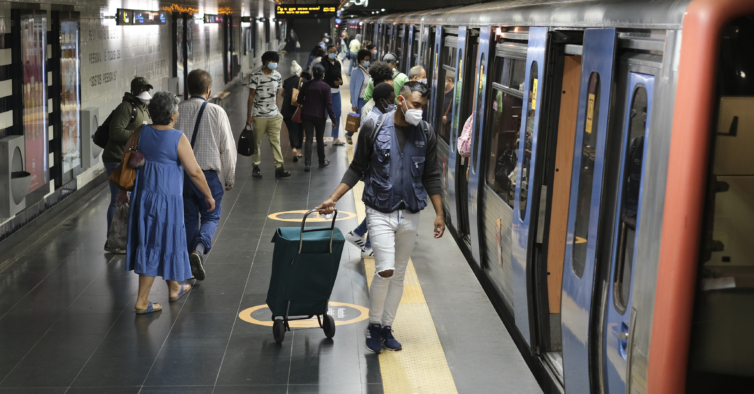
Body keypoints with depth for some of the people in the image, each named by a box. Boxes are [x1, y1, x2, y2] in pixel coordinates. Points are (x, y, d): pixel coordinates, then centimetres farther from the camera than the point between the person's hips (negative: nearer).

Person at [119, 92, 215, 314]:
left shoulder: (141, 133, 1)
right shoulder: (178, 138, -15)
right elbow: (194, 172, -14)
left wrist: (123, 191, 20)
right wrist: (208, 196, -1)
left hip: (141, 195, 6)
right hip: (166, 198, -6)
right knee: (157, 246, 3)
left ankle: (174, 288, 37)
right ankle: (142, 302, 6)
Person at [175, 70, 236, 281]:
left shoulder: (177, 111, -3)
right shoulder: (216, 112, -9)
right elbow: (227, 147, -6)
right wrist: (229, 178, 6)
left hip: (181, 174, 3)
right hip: (209, 174, -3)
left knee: (189, 218, 17)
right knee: (211, 217, 12)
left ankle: (190, 263, 24)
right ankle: (198, 249, -13)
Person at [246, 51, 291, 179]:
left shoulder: (278, 76, 6)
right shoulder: (256, 76, -9)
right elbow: (251, 96, -6)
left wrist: (278, 112, 12)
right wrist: (249, 115, -8)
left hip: (274, 115, 4)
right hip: (259, 115, -4)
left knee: (276, 141, 1)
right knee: (256, 142, 5)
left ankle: (279, 168, 0)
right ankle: (255, 167, 16)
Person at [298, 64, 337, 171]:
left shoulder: (306, 85, 0)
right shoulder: (325, 87, -11)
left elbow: (300, 99, 8)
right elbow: (329, 104, -13)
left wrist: (302, 112, 22)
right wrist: (333, 119, -9)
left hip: (306, 115, 2)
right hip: (320, 116, -2)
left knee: (308, 139, 2)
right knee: (320, 139, 13)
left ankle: (307, 164, -6)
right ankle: (322, 161, 26)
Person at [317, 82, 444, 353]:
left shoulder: (425, 134, 2)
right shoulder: (374, 127, -6)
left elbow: (432, 176, 8)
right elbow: (357, 168, 2)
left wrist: (439, 214, 4)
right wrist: (333, 199, -5)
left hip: (410, 214, 3)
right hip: (380, 211, -3)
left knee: (399, 274, 11)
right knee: (385, 270, -15)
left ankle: (386, 328, 25)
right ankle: (373, 325, 7)